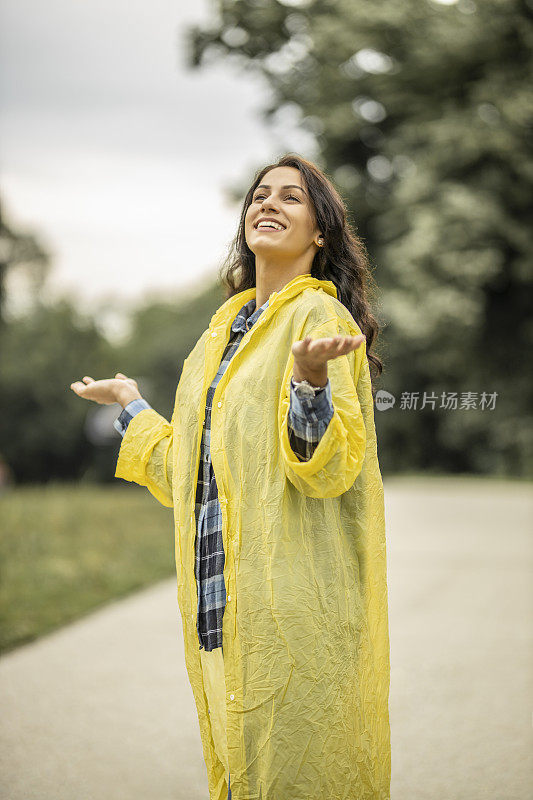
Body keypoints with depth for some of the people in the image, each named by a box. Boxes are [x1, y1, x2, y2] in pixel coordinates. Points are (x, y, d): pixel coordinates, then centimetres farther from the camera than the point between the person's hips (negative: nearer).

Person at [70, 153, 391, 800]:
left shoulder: (318, 315, -7)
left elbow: (330, 470, -17)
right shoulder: (228, 325, 16)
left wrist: (311, 380, -34)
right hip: (220, 599, 7)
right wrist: (131, 407, 32)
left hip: (294, 597, -7)